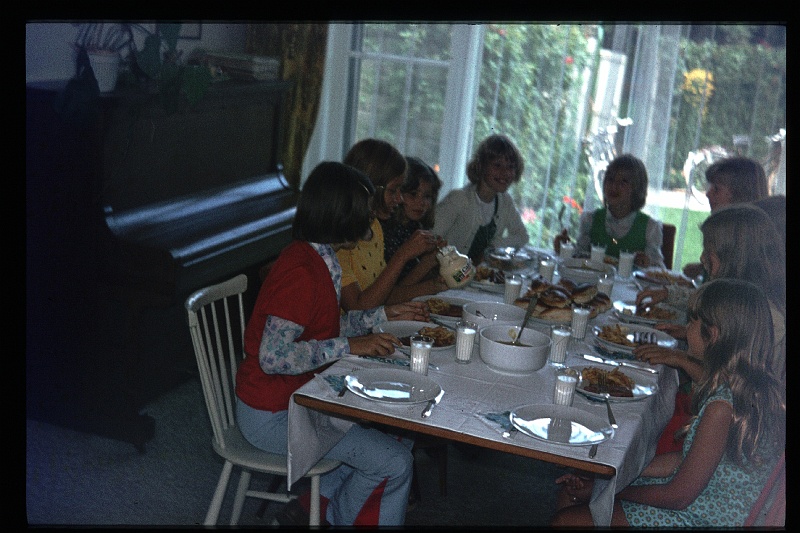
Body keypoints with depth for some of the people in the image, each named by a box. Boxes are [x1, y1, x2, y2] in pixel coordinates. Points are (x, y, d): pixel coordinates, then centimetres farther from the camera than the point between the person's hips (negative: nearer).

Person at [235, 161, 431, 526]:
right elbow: (273, 356, -30)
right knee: (394, 463, -7)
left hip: (304, 394, 10)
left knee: (401, 436, 8)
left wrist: (383, 315, 10)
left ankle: (317, 502, 12)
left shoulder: (319, 258, 4)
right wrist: (349, 346, -26)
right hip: (272, 413, -10)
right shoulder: (301, 272, -27)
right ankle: (339, 516, 20)